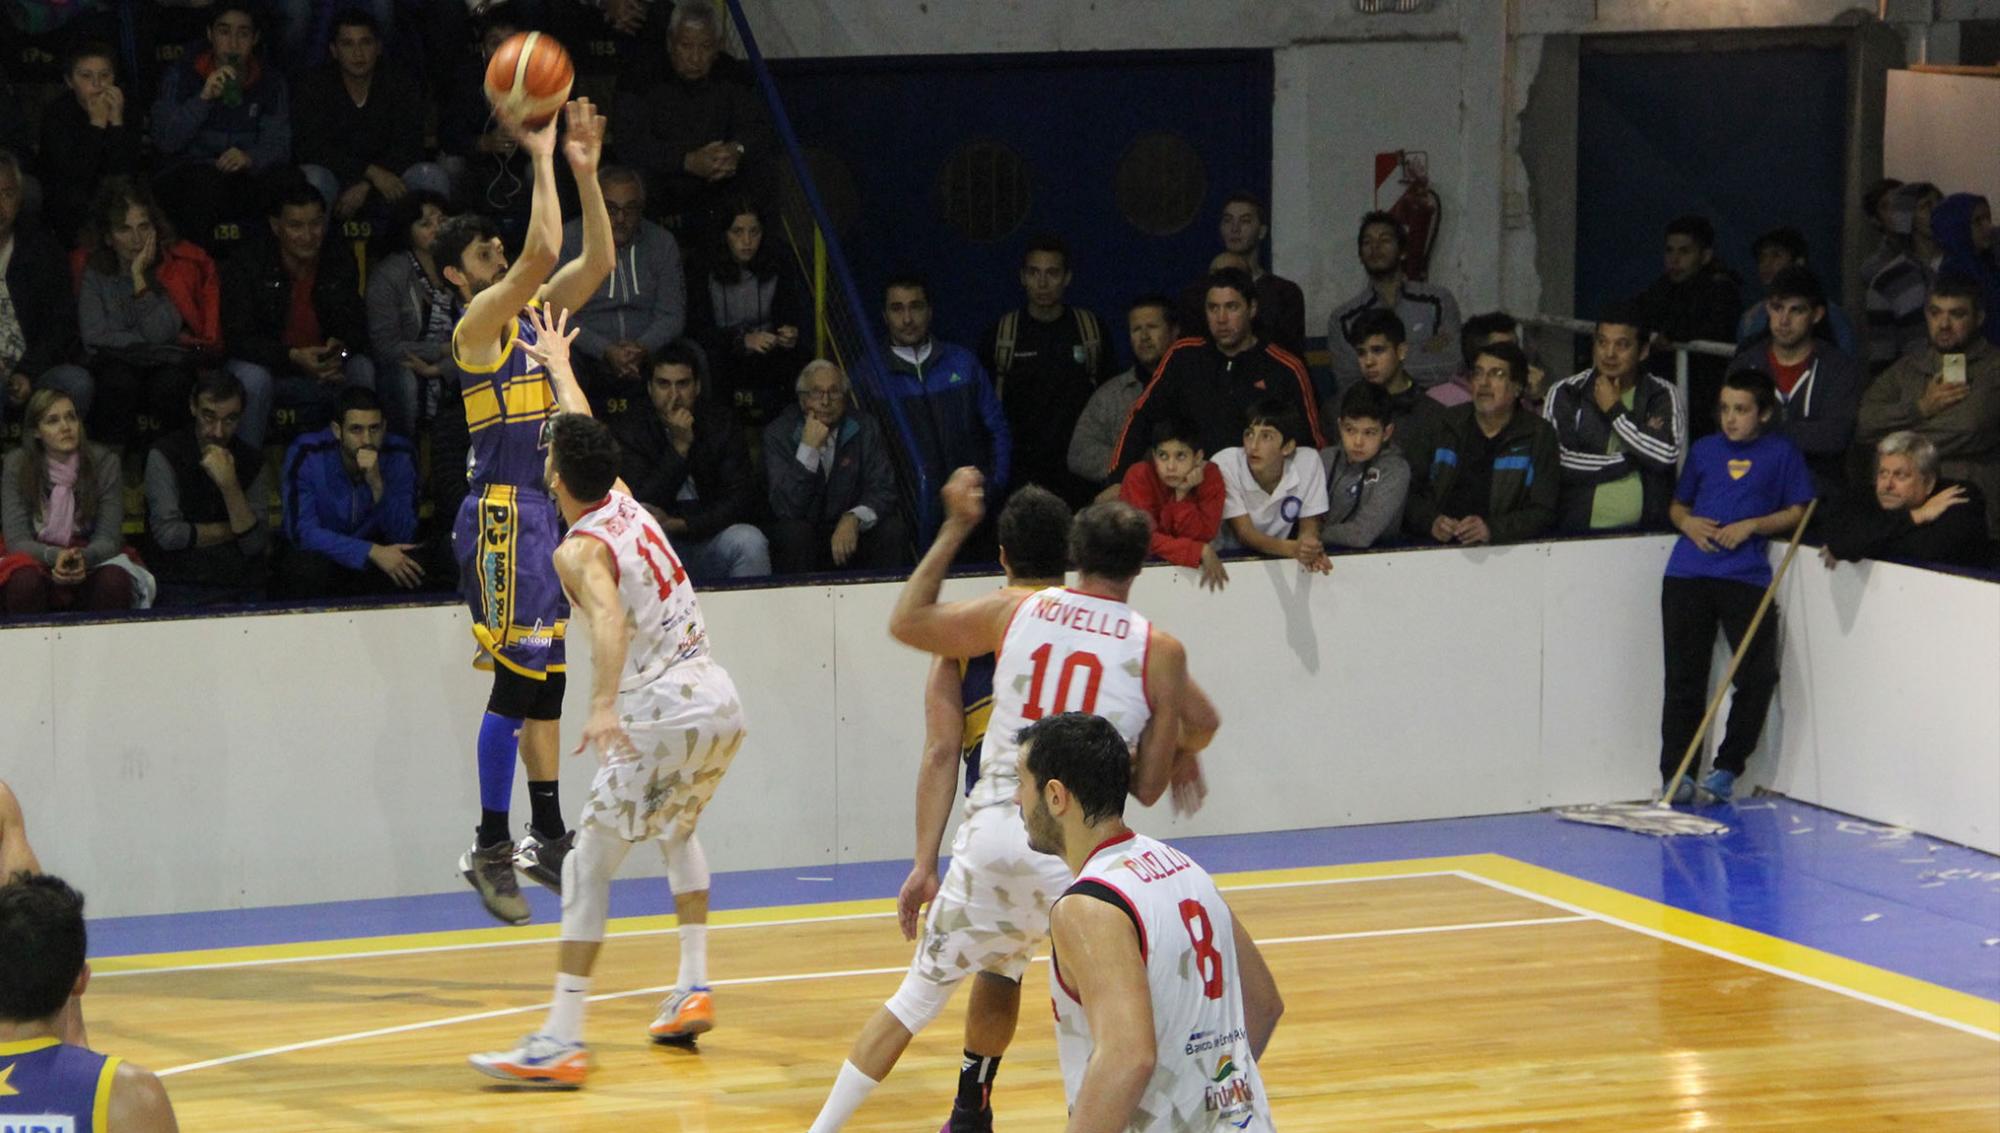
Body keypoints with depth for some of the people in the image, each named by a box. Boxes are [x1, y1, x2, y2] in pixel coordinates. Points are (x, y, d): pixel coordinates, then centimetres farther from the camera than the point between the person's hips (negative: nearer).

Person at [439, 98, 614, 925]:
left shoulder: (533, 314, 15)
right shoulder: (477, 322, -9)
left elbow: (596, 261, 11)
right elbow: (543, 251, -21)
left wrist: (585, 170, 4)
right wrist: (541, 158, -15)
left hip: (547, 510, 9)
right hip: (505, 511, -9)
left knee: (546, 679, 12)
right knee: (518, 680, -10)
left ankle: (546, 837, 18)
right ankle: (491, 847, -7)